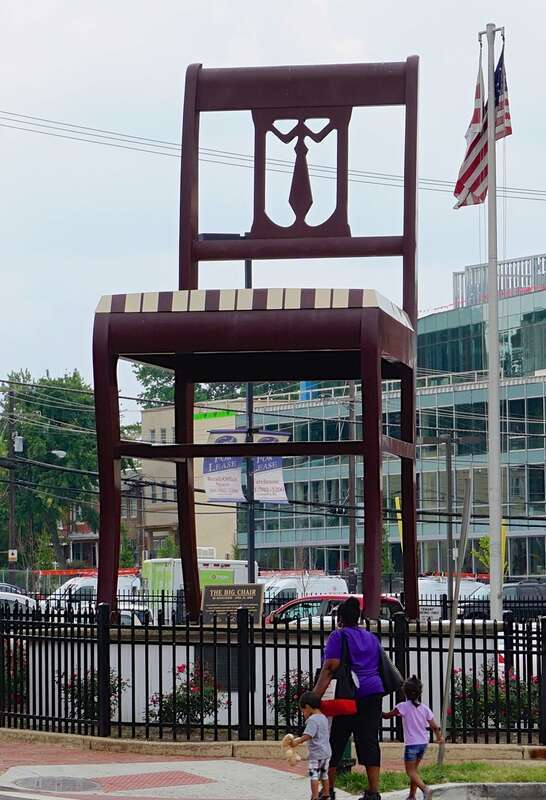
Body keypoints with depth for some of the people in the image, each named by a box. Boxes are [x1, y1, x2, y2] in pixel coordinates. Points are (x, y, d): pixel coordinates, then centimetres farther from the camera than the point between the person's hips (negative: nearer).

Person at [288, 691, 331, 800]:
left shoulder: (312, 720, -17)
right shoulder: (324, 718, 12)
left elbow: (307, 735, -27)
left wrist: (297, 742, -33)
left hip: (316, 753, -9)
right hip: (326, 752, 9)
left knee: (314, 775, -6)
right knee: (324, 775, 19)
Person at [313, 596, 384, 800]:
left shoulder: (338, 636, -3)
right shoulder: (371, 638, 17)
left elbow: (330, 668, -14)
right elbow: (380, 667, 21)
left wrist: (315, 696, -18)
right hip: (373, 693, 5)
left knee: (335, 743, 4)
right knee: (369, 741, 3)